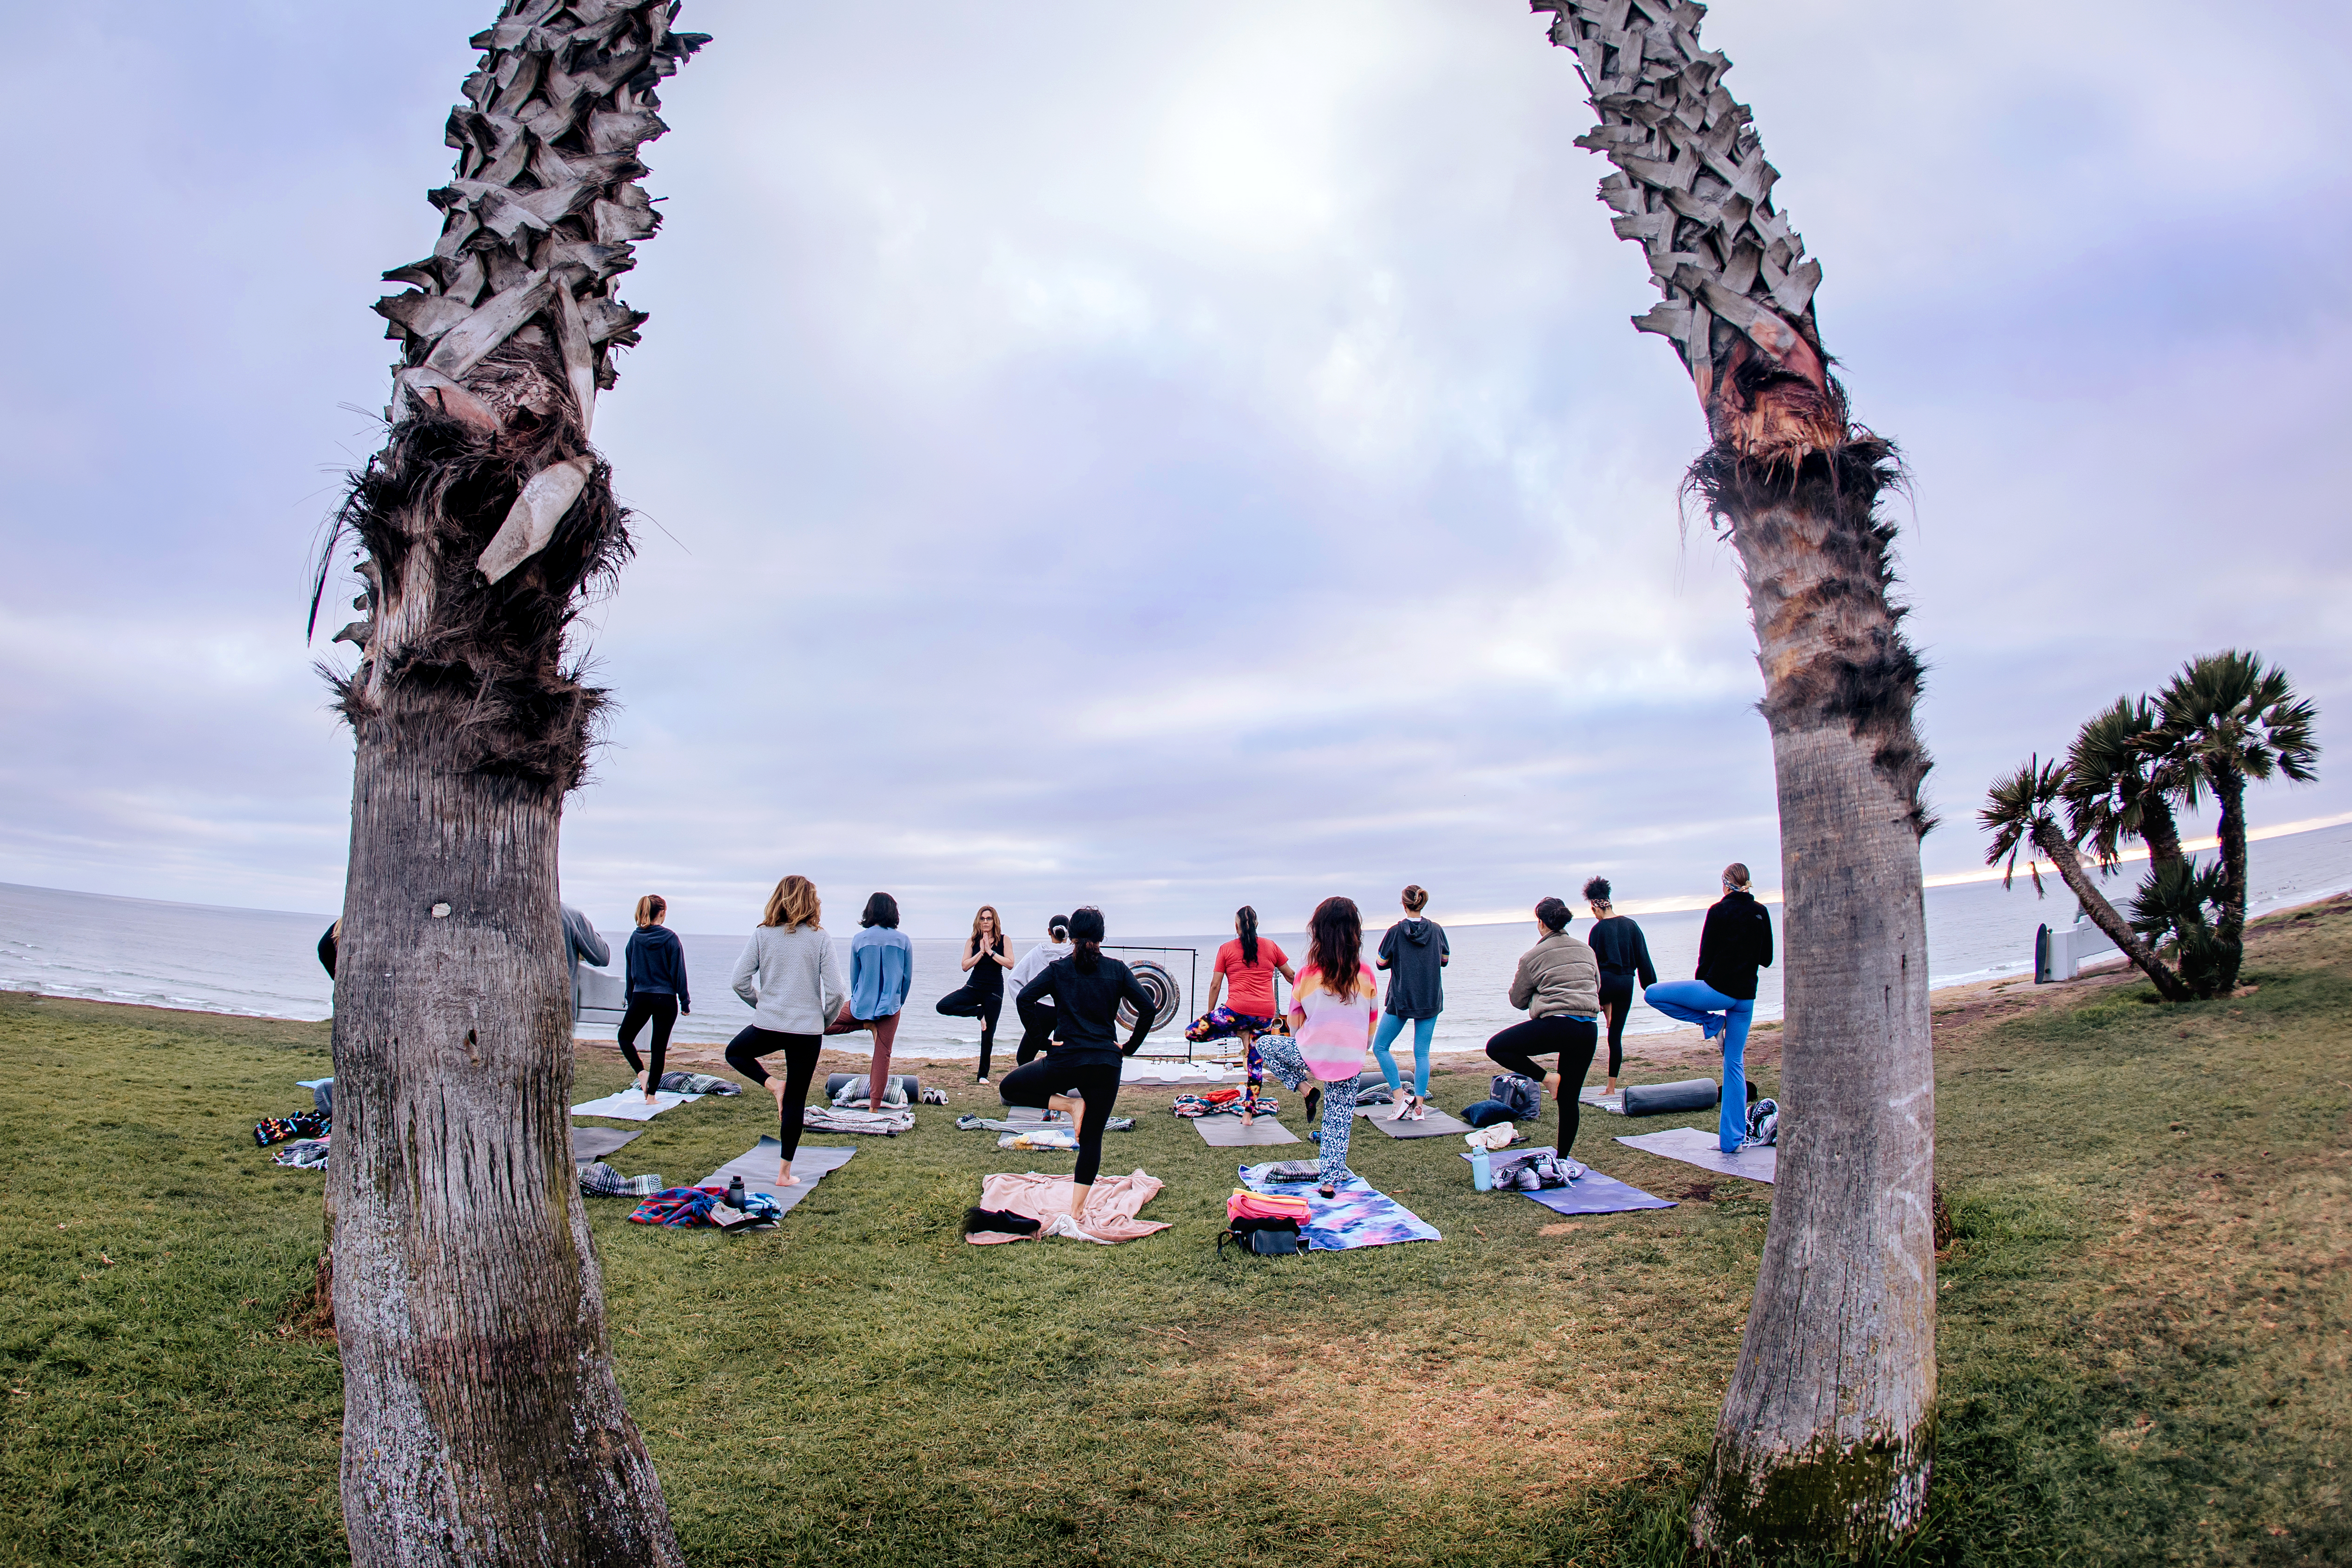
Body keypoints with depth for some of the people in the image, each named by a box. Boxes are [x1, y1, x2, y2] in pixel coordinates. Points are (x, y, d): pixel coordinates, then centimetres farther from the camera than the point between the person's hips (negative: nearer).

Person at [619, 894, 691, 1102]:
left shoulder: (635, 937, 1)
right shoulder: (670, 938, -8)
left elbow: (630, 970, 9)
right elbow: (678, 972, -6)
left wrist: (629, 997, 19)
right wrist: (685, 1001, 0)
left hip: (640, 998, 2)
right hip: (665, 999, -2)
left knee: (625, 1037, 22)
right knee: (659, 1047, 5)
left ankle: (641, 1072, 0)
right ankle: (651, 1096, 6)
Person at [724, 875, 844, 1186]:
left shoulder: (762, 935, -1)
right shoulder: (819, 938, -6)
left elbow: (738, 981, -4)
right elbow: (835, 991, -10)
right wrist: (825, 1019, 9)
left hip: (768, 1024, 1)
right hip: (808, 1030, 0)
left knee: (735, 1052, 31)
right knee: (795, 1100, 10)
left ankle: (771, 1084, 7)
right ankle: (785, 1173, 14)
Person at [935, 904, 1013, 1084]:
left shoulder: (1003, 940, 0)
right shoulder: (973, 942, 5)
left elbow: (1010, 964, -12)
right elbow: (965, 966, -5)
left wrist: (991, 952, -15)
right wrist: (981, 952, -13)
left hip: (994, 990, -2)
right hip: (974, 987, 2)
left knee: (988, 1035, 1)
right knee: (944, 1006, -22)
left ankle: (983, 1074, 15)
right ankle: (979, 1012, -4)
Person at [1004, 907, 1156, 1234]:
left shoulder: (1058, 970, 1)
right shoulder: (1117, 970, 3)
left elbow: (1023, 999, -7)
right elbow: (1148, 1007, -2)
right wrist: (1130, 1047, 9)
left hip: (1065, 1060, -2)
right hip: (1106, 1064, 2)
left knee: (1009, 1088, 20)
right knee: (1091, 1137, 11)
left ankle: (1069, 1104, 5)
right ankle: (1075, 1213, 7)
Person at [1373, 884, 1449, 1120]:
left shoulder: (1396, 932, -9)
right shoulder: (1436, 930, 0)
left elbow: (1381, 964, -2)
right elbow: (1445, 960, 12)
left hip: (1401, 1001, -3)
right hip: (1430, 1001, 3)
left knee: (1380, 1048, 8)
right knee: (1422, 1053, 7)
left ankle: (1400, 1097, -2)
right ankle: (1419, 1106, 4)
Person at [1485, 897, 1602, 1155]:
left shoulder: (1532, 957, 0)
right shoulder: (1586, 950, 13)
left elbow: (1518, 1000, 10)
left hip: (1556, 1025, -6)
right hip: (1589, 1030, 6)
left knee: (1496, 1047, 4)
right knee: (1569, 1099, 13)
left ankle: (1546, 1077, -4)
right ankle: (1563, 1159, 18)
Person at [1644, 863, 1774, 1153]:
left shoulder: (1720, 911, -7)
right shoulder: (1761, 913, 7)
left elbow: (1707, 955, -7)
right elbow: (1767, 960, 14)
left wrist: (1700, 982, 9)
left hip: (1717, 989, -6)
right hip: (1746, 996, 6)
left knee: (1652, 994, 5)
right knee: (1735, 1064, 10)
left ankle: (1710, 1021, 6)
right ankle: (1732, 1139, 10)